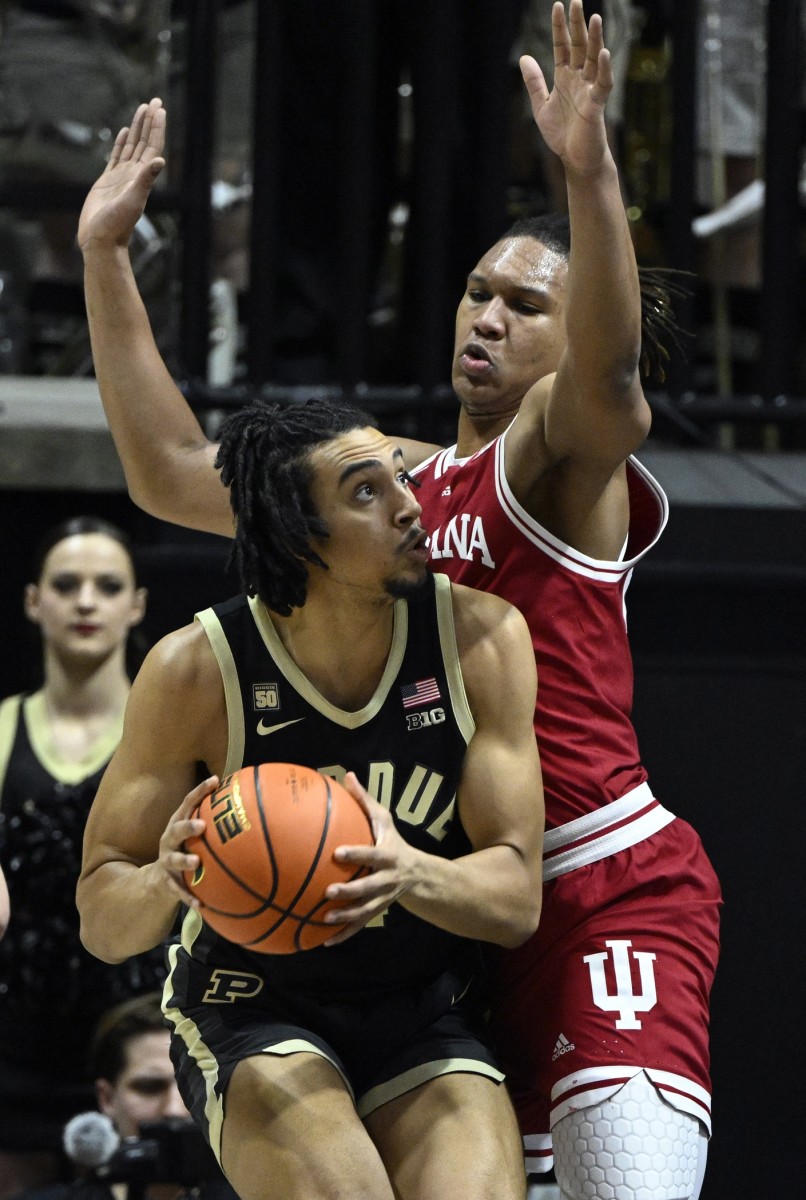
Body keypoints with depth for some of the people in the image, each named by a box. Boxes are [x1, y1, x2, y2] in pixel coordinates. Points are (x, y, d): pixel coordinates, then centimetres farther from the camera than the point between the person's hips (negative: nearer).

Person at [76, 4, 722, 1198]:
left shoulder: (563, 451, -2)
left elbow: (609, 370, -26)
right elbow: (174, 472, 22)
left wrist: (589, 171, -42)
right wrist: (104, 257, 18)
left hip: (613, 889, -8)